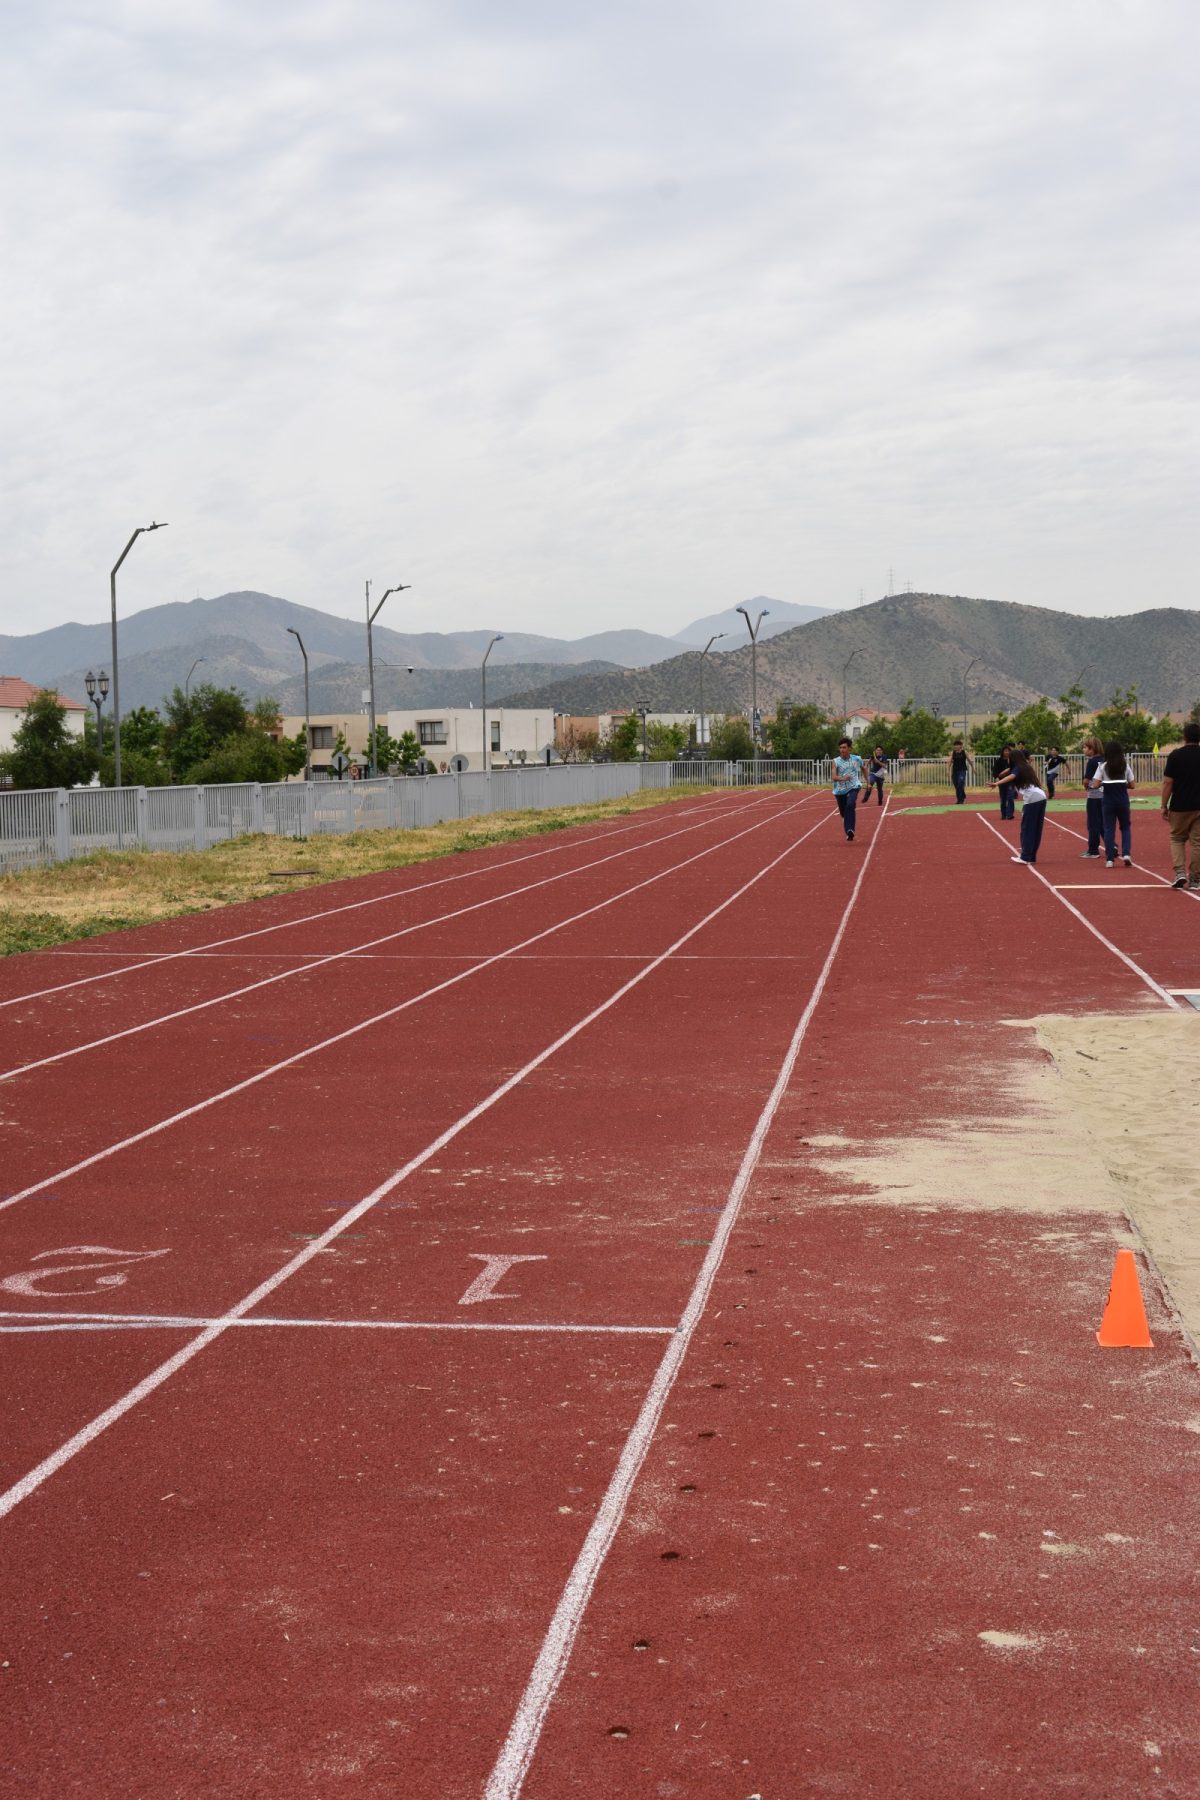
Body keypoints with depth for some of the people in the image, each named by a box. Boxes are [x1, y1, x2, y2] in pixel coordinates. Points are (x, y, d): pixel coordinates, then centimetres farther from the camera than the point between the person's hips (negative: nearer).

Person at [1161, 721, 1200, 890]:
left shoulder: (1175, 755, -6)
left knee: (1177, 838, 14)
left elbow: (1168, 782, -7)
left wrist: (1164, 806, 0)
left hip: (1179, 806, -1)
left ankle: (1180, 872, -4)